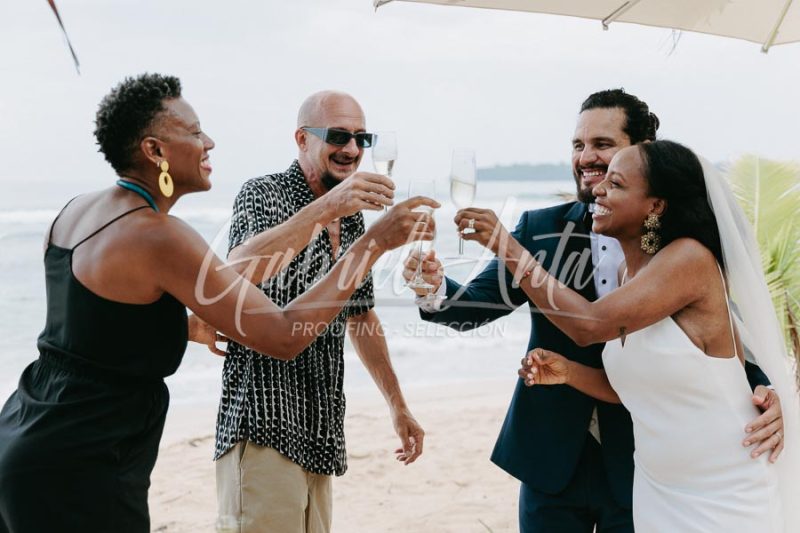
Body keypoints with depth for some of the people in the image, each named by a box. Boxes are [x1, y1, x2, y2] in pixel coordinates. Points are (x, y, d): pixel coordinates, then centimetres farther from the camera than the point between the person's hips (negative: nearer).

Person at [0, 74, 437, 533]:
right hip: (78, 475, -9)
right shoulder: (159, 236, -22)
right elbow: (284, 338, -22)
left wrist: (190, 325, 20)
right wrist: (375, 241, -18)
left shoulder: (76, 211, 5)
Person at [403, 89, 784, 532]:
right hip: (552, 460, 2)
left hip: (642, 463, -1)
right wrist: (435, 288, -26)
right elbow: (479, 302, -5)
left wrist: (762, 390, -23)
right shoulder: (540, 228, -1)